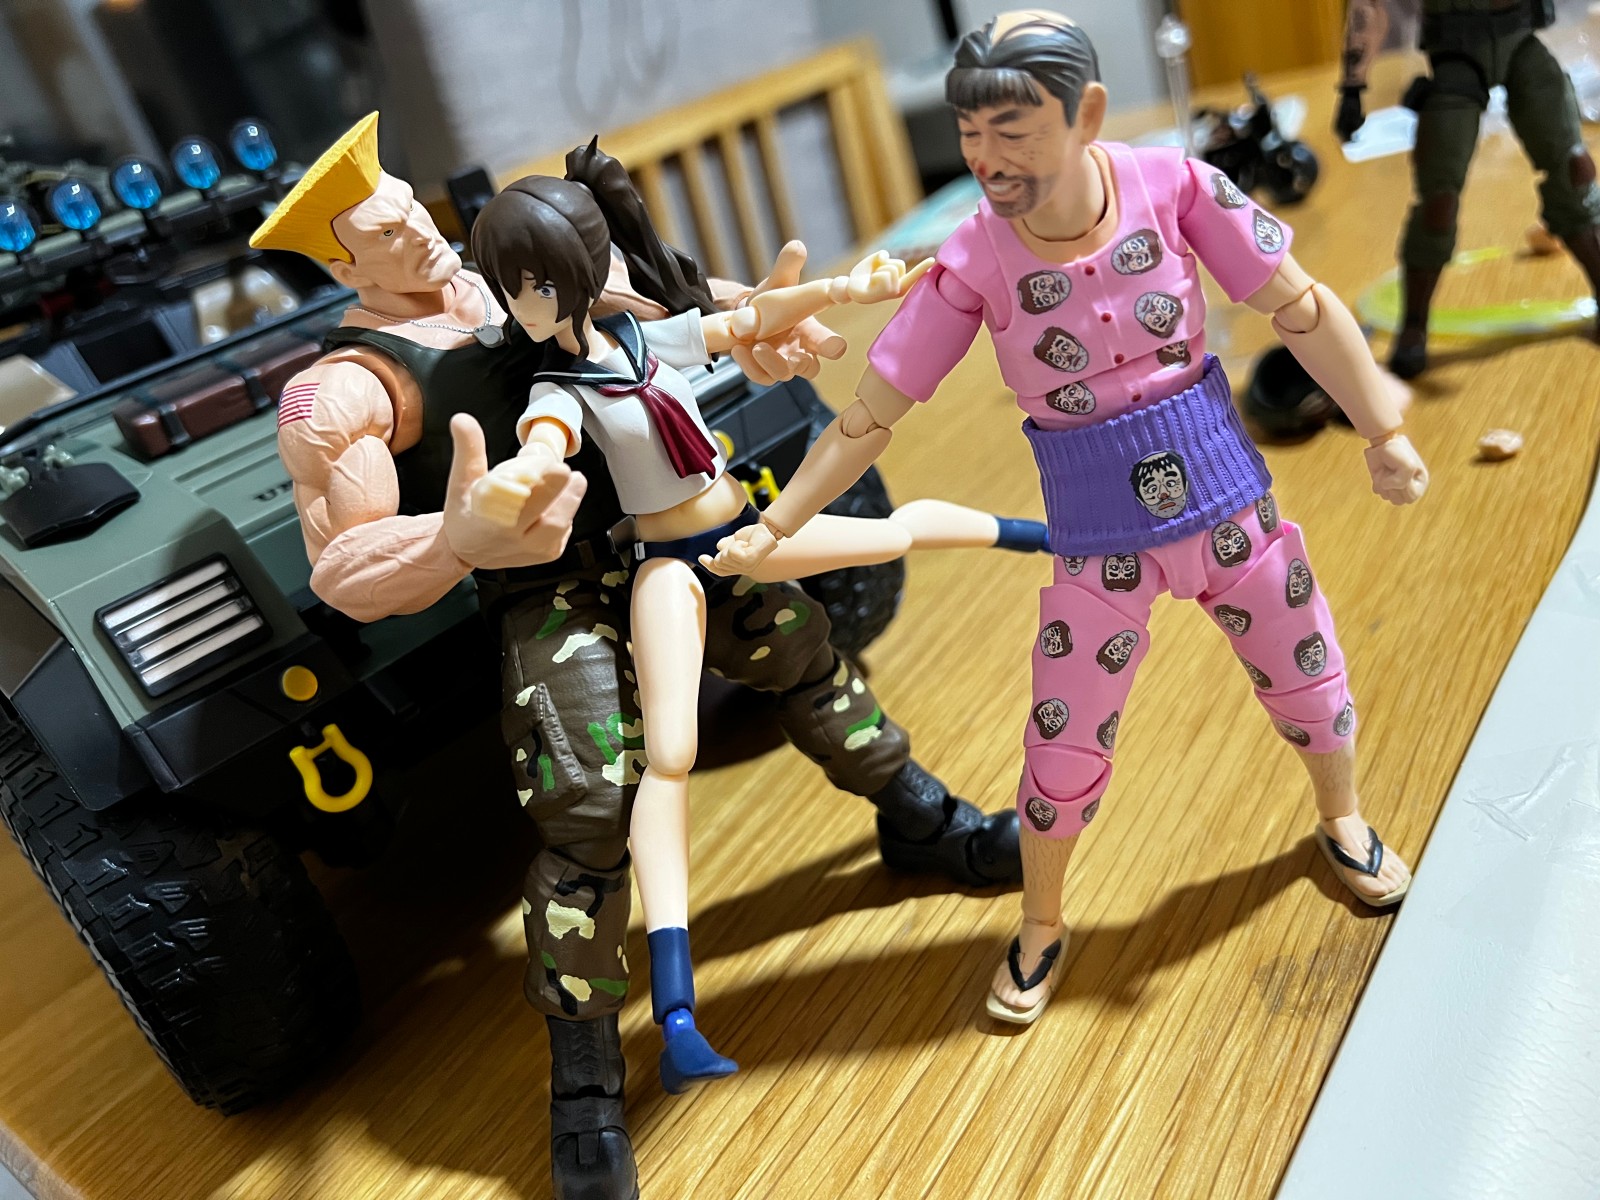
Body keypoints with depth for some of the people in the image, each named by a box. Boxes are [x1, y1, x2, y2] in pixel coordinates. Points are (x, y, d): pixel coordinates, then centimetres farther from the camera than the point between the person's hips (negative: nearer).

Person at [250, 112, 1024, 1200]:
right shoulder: (344, 389, -11)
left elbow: (650, 290, 10)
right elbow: (343, 574, -20)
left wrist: (748, 311, -12)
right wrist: (459, 542, -43)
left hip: (656, 533, 7)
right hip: (551, 590, -7)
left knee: (800, 639, 13)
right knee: (587, 815, -14)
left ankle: (919, 822, 38)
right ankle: (585, 1088, 7)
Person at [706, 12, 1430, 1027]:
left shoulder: (1172, 185, -16)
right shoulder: (972, 264, -17)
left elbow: (1303, 309, -5)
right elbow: (872, 414, -12)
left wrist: (1384, 429, -3)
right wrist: (774, 526, -13)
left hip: (1225, 485, 2)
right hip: (1098, 533, -1)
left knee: (1309, 677, 20)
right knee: (1065, 748, 6)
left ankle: (1342, 821, 55)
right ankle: (1042, 927, 35)